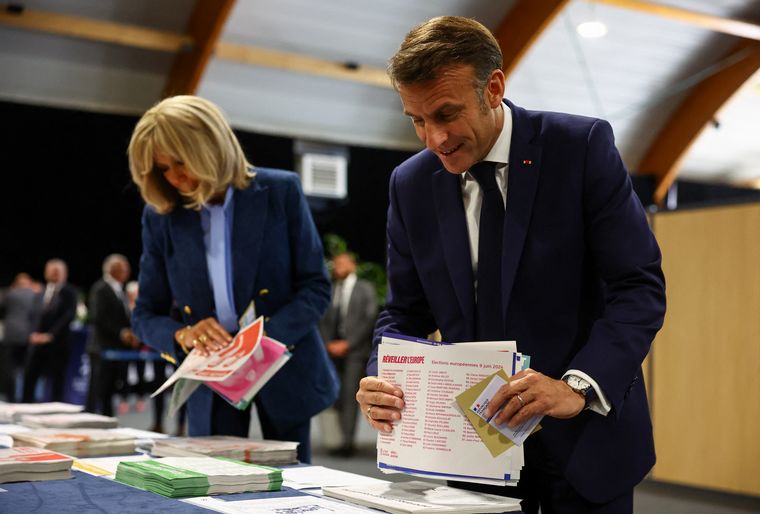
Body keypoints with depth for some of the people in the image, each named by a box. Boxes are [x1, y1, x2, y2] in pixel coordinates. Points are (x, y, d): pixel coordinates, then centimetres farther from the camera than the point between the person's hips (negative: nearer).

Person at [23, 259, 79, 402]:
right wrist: (34, 333, -1)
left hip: (58, 342, -4)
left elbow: (69, 315, -13)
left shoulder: (69, 292, -4)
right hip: (38, 341, 4)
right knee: (29, 377, 1)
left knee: (57, 380, 1)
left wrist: (50, 335, -17)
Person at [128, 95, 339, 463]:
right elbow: (145, 315, 4)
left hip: (284, 373, -1)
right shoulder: (161, 216, -2)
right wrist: (182, 335, -18)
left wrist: (264, 337, -22)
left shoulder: (280, 191, -8)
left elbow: (316, 287, -7)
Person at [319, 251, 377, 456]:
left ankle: (347, 442, -12)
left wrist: (347, 343, -8)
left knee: (350, 393, -12)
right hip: (334, 348, 4)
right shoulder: (330, 290, 15)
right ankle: (345, 438, 6)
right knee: (336, 394, -1)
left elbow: (369, 319, -2)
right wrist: (328, 343, -2)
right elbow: (324, 320, 14)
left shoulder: (365, 288, 6)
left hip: (355, 348, -4)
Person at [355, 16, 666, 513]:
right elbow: (406, 312, 5)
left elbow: (639, 287, -15)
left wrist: (579, 386, -28)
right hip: (478, 442, 3)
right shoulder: (411, 184, -1)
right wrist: (382, 380, -15)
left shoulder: (582, 146, -12)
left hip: (585, 434, -2)